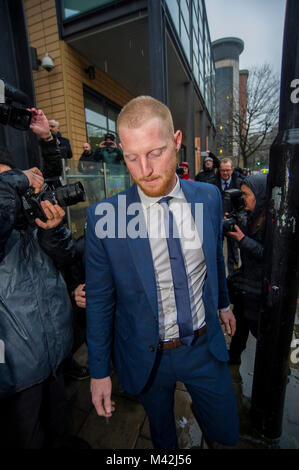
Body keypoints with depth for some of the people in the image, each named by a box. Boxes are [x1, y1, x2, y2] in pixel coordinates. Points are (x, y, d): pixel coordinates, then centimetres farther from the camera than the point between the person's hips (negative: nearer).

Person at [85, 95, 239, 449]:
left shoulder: (209, 197, -10)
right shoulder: (103, 217, -20)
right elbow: (99, 301, -10)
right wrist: (99, 370, -2)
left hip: (205, 346, 2)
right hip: (146, 358, -1)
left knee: (227, 433, 22)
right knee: (161, 433, 28)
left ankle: (203, 420, 56)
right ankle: (169, 452, 62)